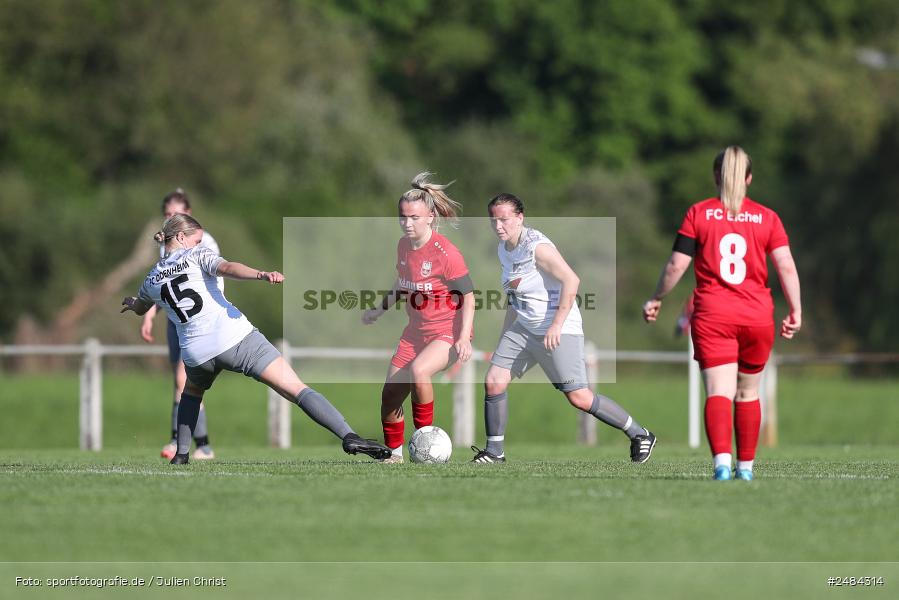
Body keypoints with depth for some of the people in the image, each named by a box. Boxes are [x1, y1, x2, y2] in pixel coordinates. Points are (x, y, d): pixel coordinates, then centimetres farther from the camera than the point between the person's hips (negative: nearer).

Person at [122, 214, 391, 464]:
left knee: (192, 391, 40)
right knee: (297, 389, -10)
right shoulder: (196, 255, 6)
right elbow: (228, 268, -16)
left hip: (195, 353, 4)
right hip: (234, 338, -4)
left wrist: (131, 302, 66)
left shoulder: (152, 279, 19)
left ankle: (181, 454, 30)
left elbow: (139, 309, 42)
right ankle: (349, 436, -27)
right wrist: (262, 275, -32)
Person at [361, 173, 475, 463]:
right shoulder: (403, 246, 2)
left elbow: (468, 297, -16)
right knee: (390, 394, 3)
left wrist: (463, 338, -24)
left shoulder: (446, 252, -20)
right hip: (416, 331, 8)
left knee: (418, 372, -34)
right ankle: (395, 454, 24)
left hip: (448, 331, -8)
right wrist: (380, 310, 24)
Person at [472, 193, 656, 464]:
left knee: (579, 397, -9)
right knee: (493, 381, -3)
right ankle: (494, 452, 9)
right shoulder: (504, 249, 8)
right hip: (524, 328, 8)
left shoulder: (537, 246, -20)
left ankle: (640, 435, 6)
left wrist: (557, 325, -29)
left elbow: (571, 280, -27)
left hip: (560, 331, -8)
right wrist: (505, 334, 23)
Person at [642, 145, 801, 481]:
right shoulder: (767, 217, 6)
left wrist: (656, 299, 13)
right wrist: (795, 310, 2)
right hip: (757, 316, 2)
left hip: (712, 316, -2)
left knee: (718, 392, -10)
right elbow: (786, 266, -4)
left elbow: (676, 266, -1)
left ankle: (722, 462, -30)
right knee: (748, 393, 17)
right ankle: (746, 466, 22)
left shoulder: (698, 214, 3)